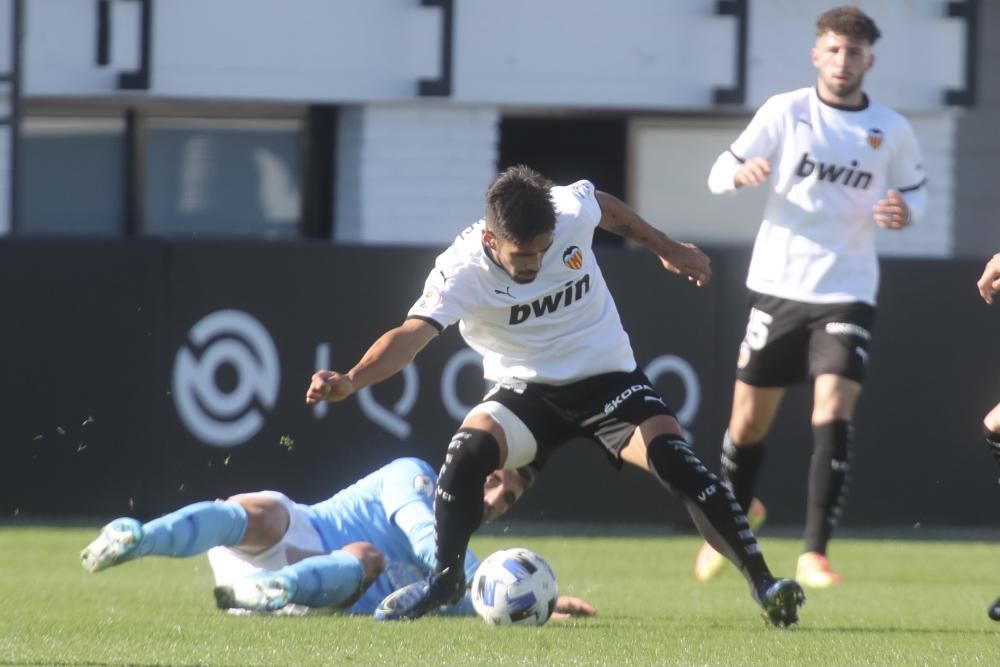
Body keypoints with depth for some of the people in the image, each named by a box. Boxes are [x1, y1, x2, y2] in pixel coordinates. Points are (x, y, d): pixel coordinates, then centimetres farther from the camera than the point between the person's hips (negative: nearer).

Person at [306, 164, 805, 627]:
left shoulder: (573, 212, -18)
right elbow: (412, 334, -37)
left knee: (672, 457, -23)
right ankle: (446, 578, -4)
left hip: (607, 377, 1)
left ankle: (762, 583, -18)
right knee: (467, 451, -28)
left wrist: (666, 248, 17)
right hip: (526, 390, -1)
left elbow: (609, 208, 8)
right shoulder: (461, 271, -24)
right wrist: (350, 381, -53)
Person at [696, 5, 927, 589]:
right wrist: (740, 174, -24)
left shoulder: (892, 131, 1)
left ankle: (815, 555, -18)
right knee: (750, 418, 8)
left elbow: (916, 191, 14)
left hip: (847, 294, -1)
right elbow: (720, 174, 0)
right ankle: (736, 512, 37)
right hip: (778, 285, 1)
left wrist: (906, 212, -10)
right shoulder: (785, 112, -2)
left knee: (835, 411, -18)